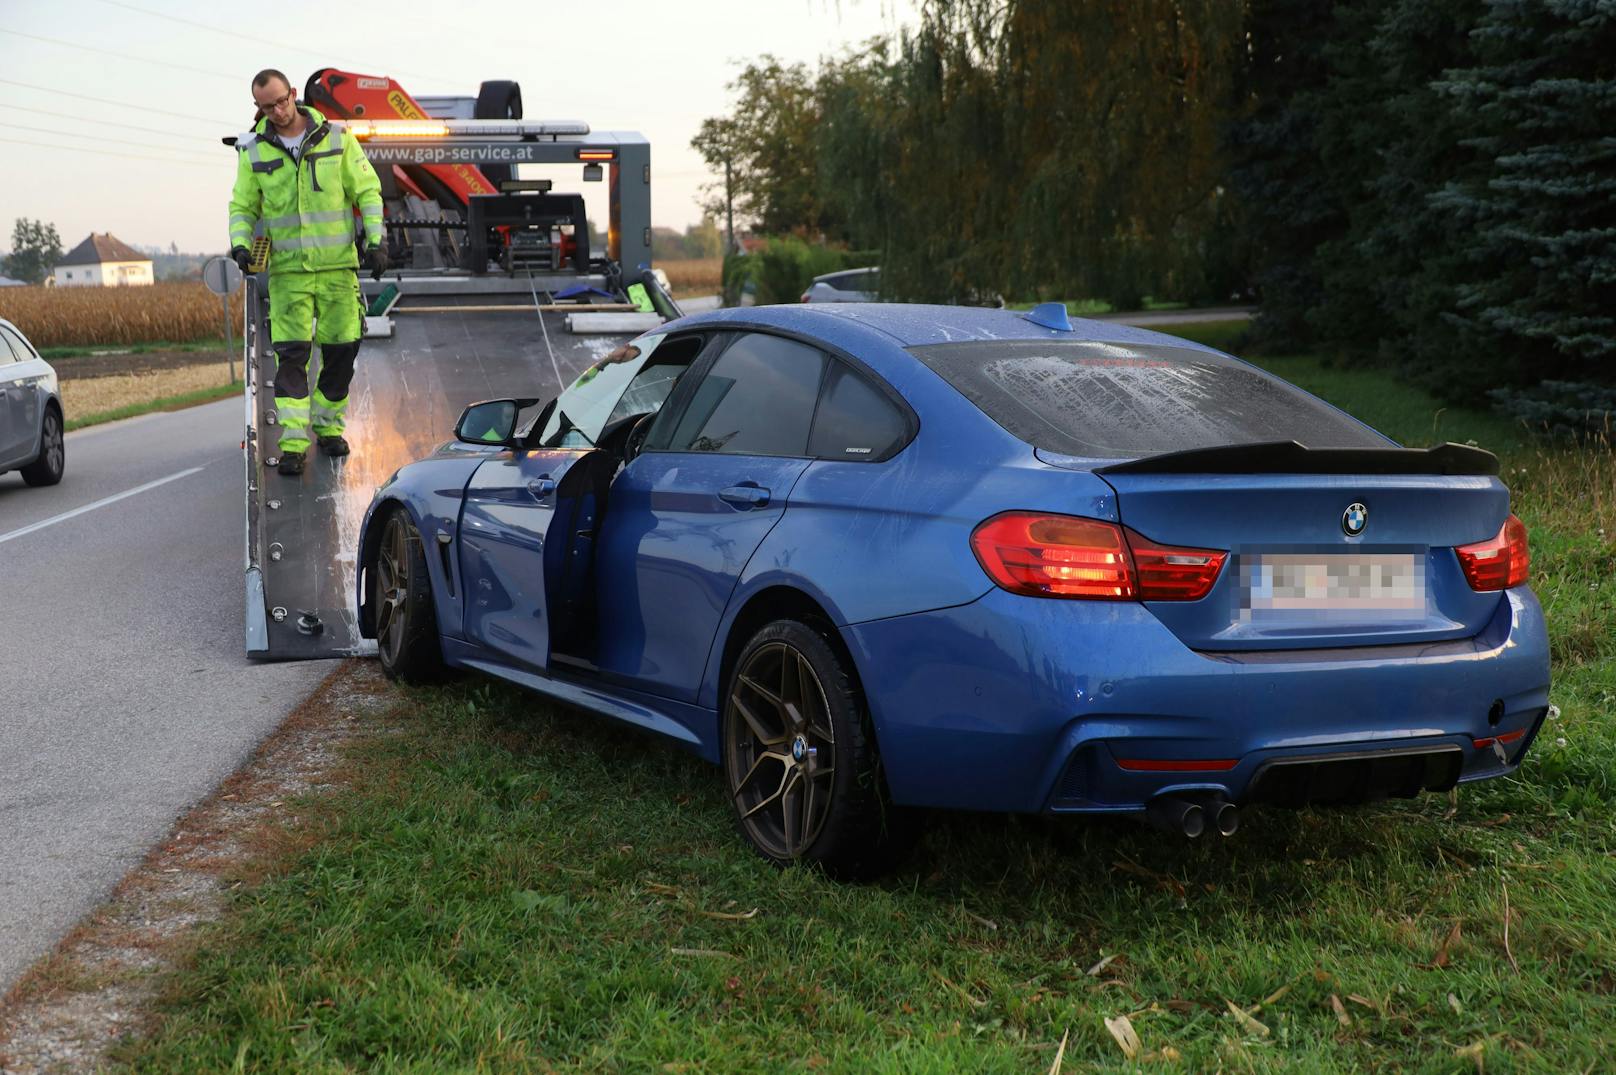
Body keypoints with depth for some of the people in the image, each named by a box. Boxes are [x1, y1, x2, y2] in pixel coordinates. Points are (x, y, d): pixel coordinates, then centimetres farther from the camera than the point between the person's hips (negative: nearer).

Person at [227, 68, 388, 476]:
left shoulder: (336, 138, 1)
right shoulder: (254, 151, 3)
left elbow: (367, 190, 5)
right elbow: (242, 207, 10)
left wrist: (376, 240, -3)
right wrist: (240, 244, -8)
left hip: (338, 265, 1)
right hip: (287, 270, -1)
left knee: (342, 348, 6)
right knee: (291, 355, -9)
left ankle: (328, 426, 24)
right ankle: (292, 444, -9)